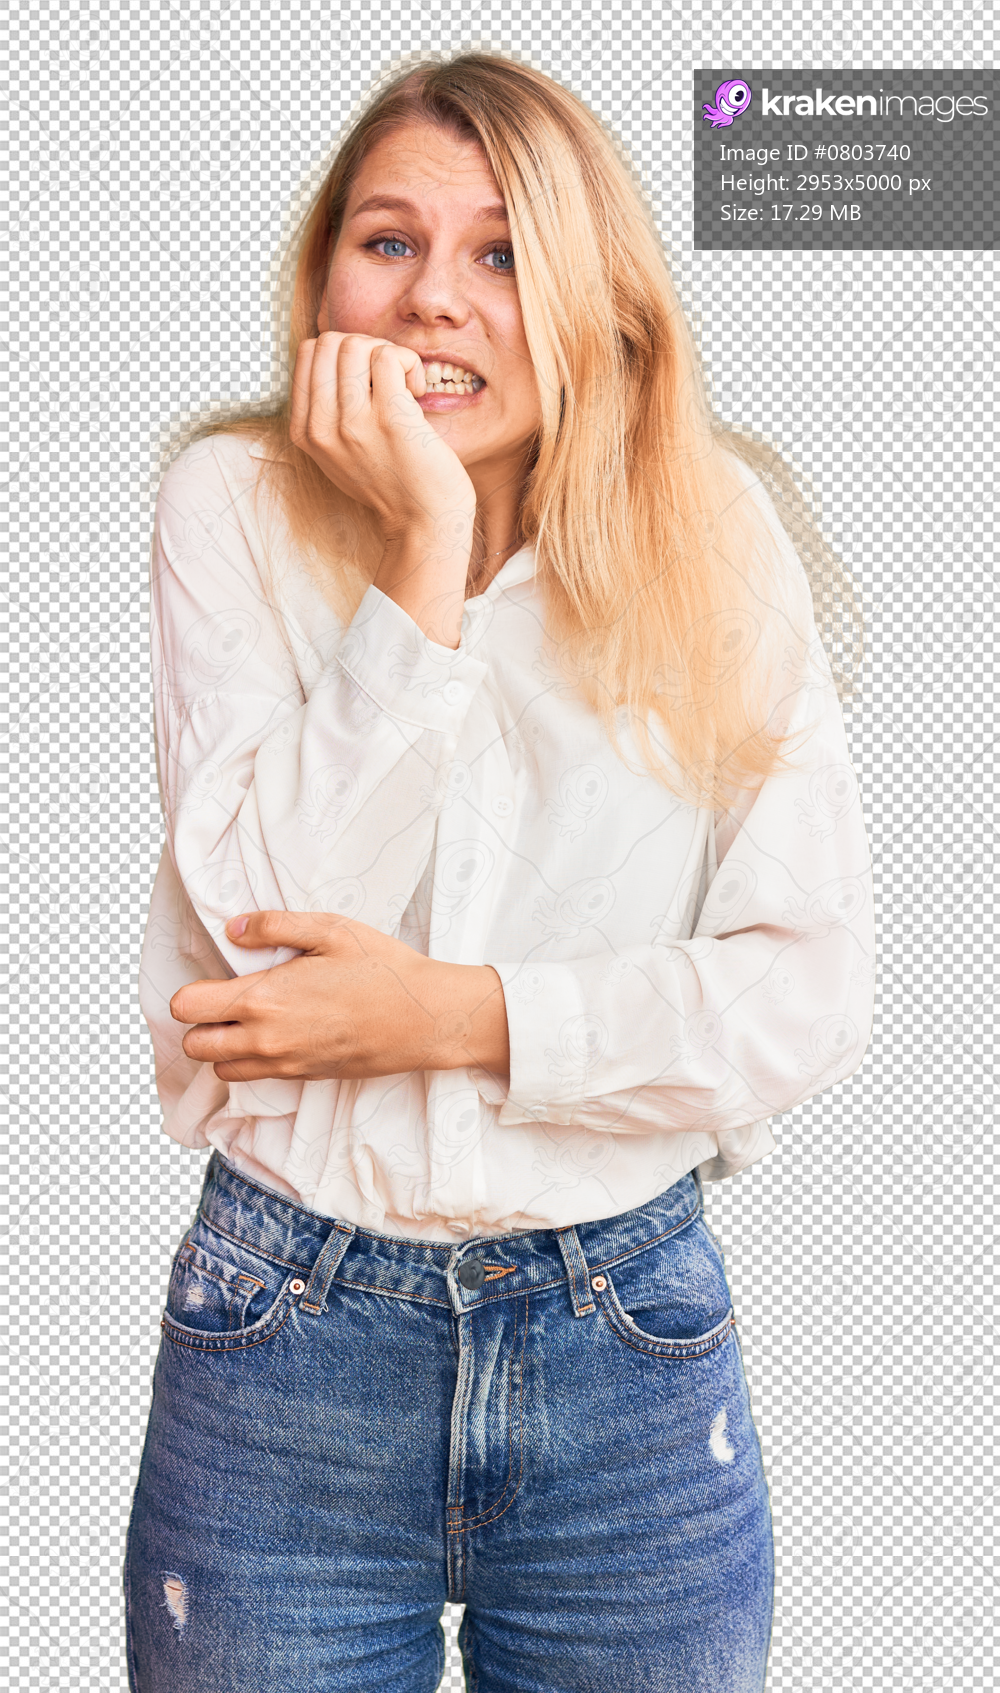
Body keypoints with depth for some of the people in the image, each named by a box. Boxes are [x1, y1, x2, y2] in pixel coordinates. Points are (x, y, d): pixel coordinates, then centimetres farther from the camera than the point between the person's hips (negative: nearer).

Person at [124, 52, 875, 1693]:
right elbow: (271, 916, -16)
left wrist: (447, 1013, -16)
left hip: (633, 1344, 1)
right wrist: (425, 556, -19)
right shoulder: (236, 507, -4)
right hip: (289, 1341, 0)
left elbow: (815, 986, -8)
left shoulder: (715, 538, -3)